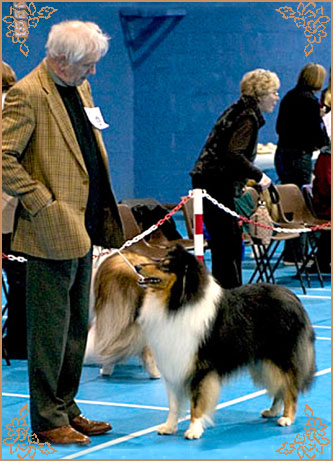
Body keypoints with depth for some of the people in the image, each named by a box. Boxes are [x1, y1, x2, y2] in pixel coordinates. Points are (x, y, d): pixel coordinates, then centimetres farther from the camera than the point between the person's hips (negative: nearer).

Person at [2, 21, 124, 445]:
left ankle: (66, 410, 26)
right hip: (53, 233, -9)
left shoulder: (79, 88, 13)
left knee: (77, 326, 15)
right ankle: (47, 421, 8)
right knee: (51, 329, -1)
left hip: (83, 228, 9)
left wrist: (103, 213, 16)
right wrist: (42, 204, -18)